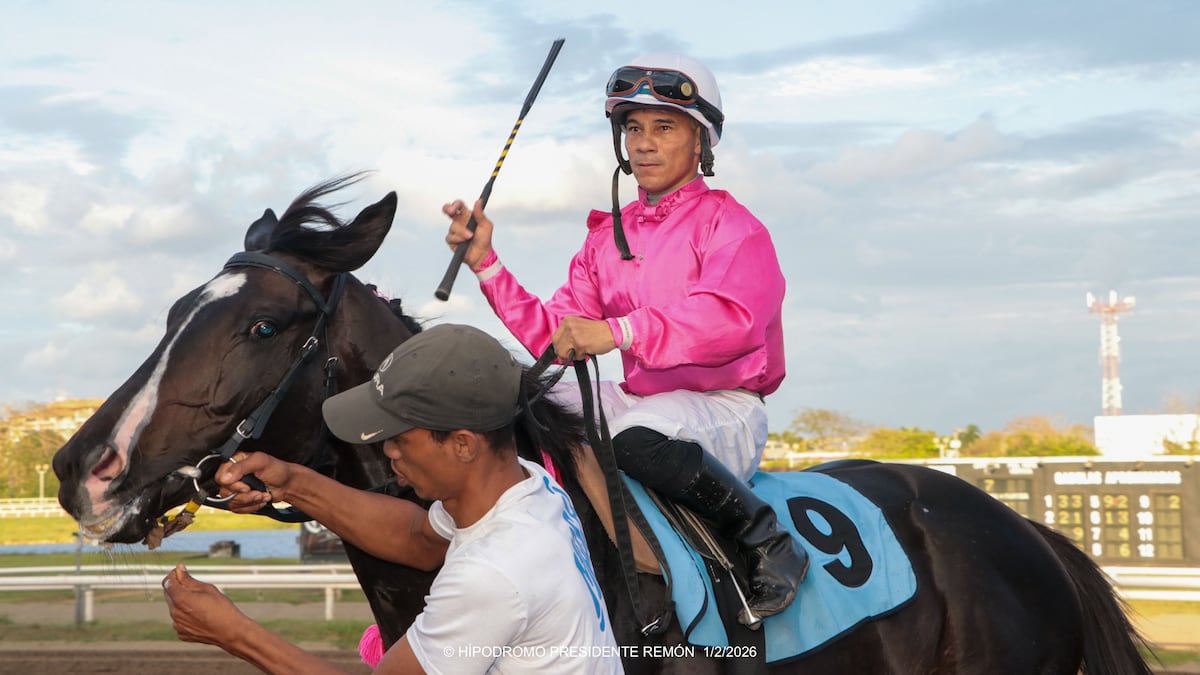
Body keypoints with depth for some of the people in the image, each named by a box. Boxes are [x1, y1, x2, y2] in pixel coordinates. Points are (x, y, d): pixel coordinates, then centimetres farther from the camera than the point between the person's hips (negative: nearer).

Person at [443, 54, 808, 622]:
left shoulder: (728, 224, -6)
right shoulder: (607, 235, 16)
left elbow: (732, 319, -27)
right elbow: (552, 334, 11)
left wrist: (618, 332, -38)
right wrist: (485, 263, 1)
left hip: (723, 409, -6)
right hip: (636, 400, 7)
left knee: (640, 440, -39)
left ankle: (769, 543, -21)